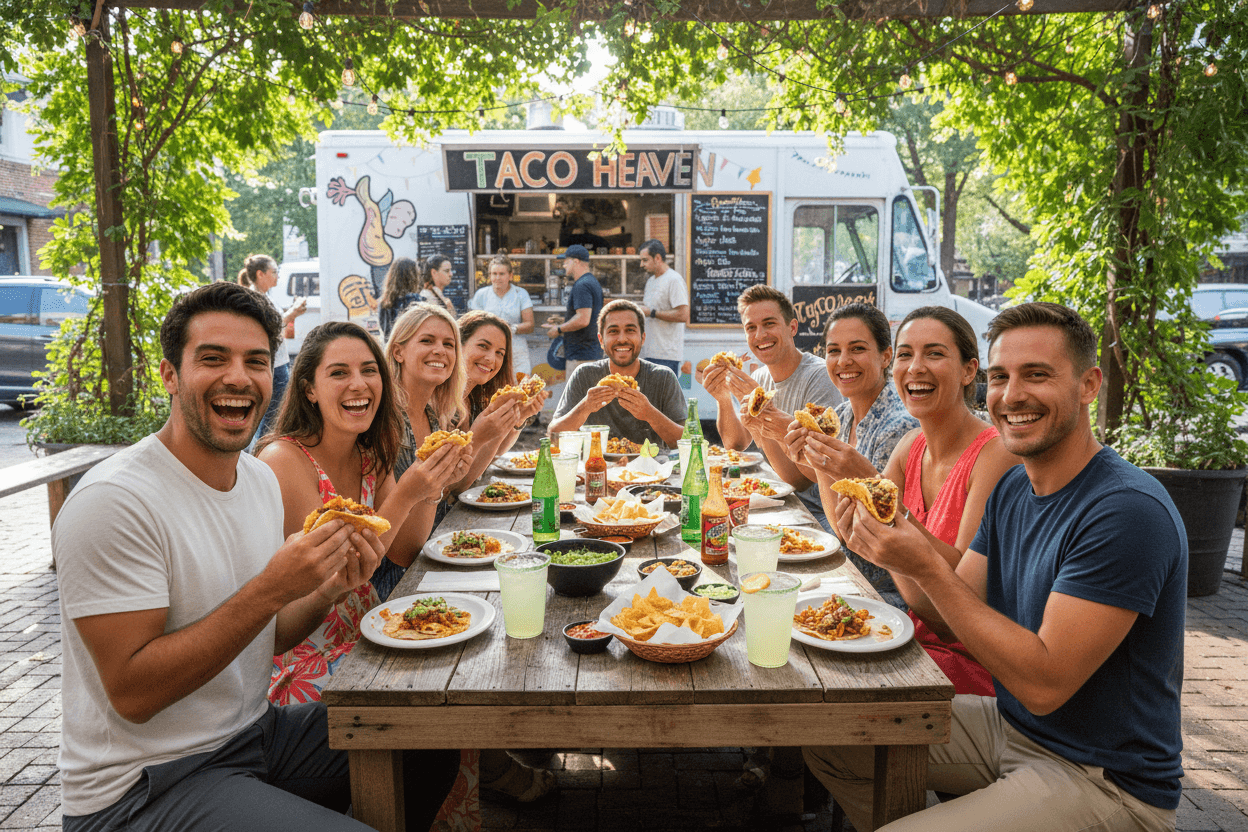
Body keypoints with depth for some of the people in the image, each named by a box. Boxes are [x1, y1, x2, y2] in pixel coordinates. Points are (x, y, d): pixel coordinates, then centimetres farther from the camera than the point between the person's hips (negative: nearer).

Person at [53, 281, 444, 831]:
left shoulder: (261, 478, 3)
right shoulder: (112, 501, -22)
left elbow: (264, 637, 9)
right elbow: (132, 693, -23)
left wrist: (329, 588, -11)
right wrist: (271, 588, -30)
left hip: (256, 729, 7)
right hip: (144, 785, -7)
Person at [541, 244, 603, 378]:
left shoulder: (582, 285, -17)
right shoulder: (593, 282, 17)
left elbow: (583, 320, -26)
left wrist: (559, 329, -12)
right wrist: (560, 322, 19)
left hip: (580, 355, -11)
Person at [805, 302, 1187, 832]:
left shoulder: (1129, 510, -24)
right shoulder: (1012, 488, 3)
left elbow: (1045, 683, -27)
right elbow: (956, 617, 3)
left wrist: (927, 567, -30)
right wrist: (892, 548, -15)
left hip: (1103, 781, -7)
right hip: (1008, 724, 8)